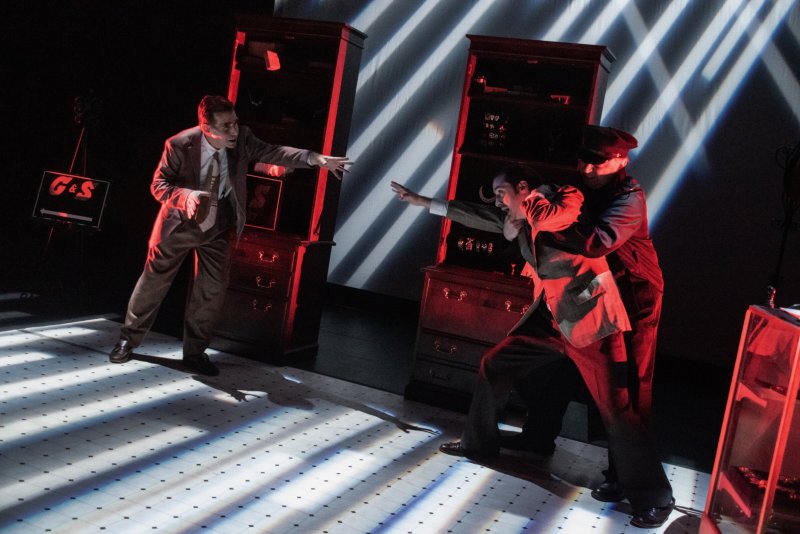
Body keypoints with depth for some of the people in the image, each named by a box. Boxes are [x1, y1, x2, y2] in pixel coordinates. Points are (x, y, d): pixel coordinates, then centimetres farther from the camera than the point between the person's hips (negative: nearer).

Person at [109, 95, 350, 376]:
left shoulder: (241, 139, -17)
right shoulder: (180, 145, -24)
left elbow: (272, 152, -22)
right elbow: (158, 184, -17)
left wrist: (314, 158, -37)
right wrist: (186, 196, -38)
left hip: (217, 226, 3)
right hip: (179, 223, -3)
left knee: (212, 290, 7)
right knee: (154, 281, 8)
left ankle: (195, 351, 24)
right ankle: (128, 339, 28)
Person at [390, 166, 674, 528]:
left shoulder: (568, 198, -8)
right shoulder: (521, 215, 13)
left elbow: (547, 217, -26)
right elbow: (480, 215, 17)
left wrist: (524, 210, -4)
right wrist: (424, 202, 19)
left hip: (588, 313, -8)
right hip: (550, 314, 8)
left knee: (615, 409, -9)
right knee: (494, 363, 11)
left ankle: (655, 499, 1)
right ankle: (479, 442, 30)